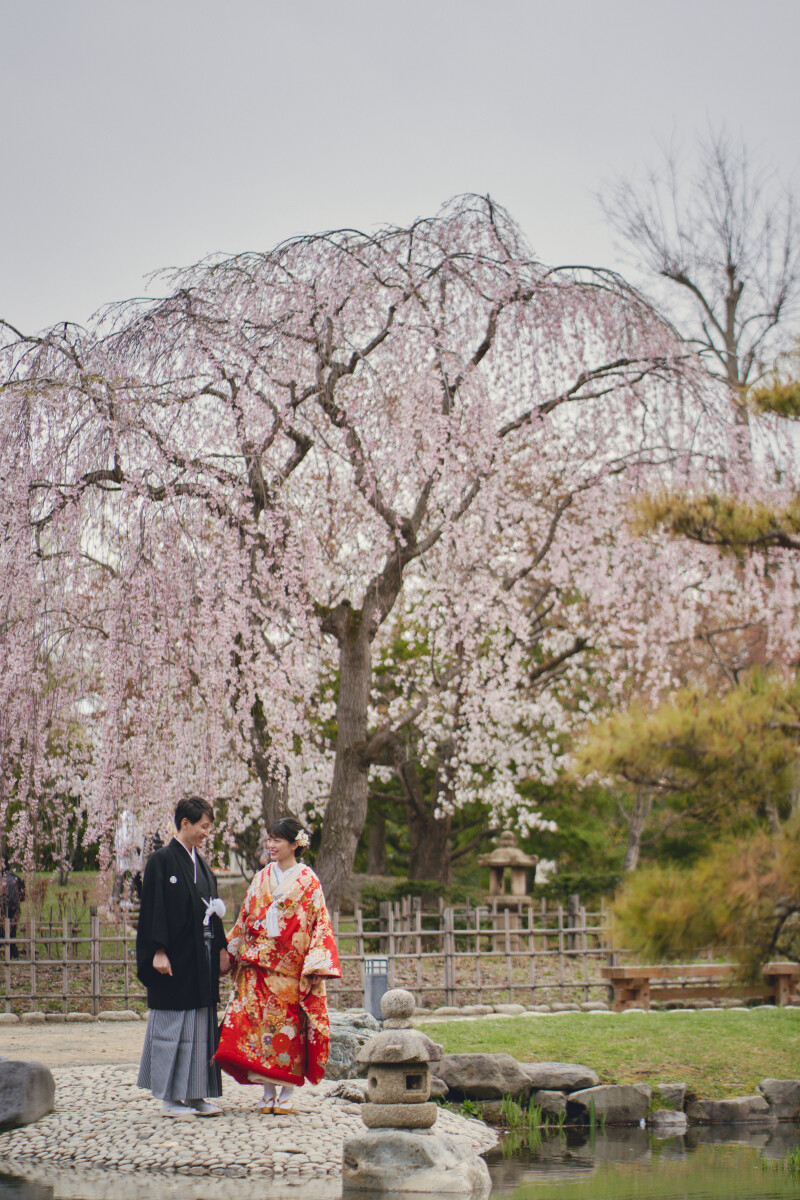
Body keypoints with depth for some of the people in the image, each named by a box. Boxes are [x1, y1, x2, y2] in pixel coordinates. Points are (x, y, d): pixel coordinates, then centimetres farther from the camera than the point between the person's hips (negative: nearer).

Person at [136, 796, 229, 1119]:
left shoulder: (201, 865, 15)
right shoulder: (161, 861, -8)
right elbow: (154, 909, -13)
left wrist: (221, 948, 11)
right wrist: (159, 951, -19)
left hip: (202, 958, 8)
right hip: (175, 958, -8)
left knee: (200, 1027, 7)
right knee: (172, 1027, -2)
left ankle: (194, 1094, 12)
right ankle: (170, 1098, 4)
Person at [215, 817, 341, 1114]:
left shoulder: (308, 882, -1)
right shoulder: (262, 878, 12)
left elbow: (319, 924, -5)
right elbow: (245, 920, 17)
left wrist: (315, 966, -13)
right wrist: (233, 953, 13)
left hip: (291, 967, -4)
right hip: (257, 965, 4)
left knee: (289, 1024, -2)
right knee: (260, 1021, -1)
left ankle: (287, 1093, 6)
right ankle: (268, 1092, 7)